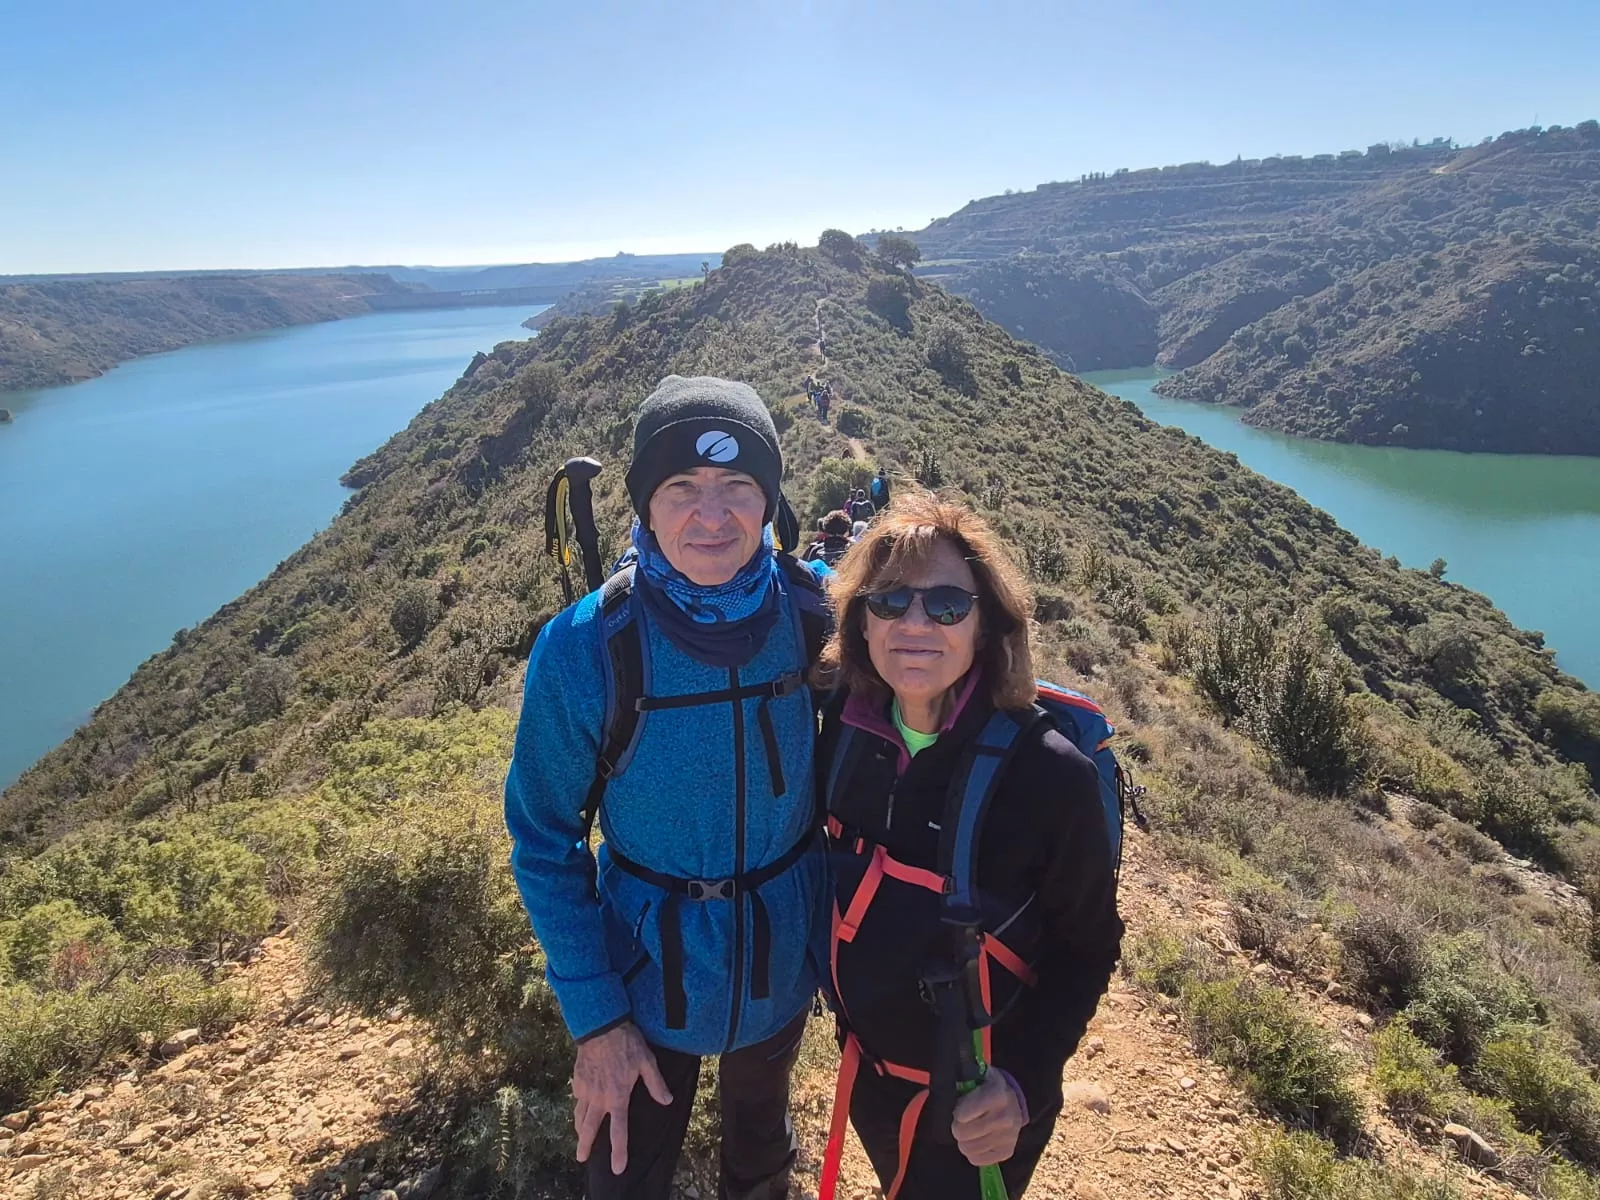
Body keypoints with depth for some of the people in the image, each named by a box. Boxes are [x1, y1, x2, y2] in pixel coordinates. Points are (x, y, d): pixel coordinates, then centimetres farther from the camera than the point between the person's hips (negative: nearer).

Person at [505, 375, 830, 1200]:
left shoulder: (816, 612, -19)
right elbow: (544, 843, -12)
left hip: (785, 959, 2)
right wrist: (593, 1017, -12)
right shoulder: (581, 650, -24)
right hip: (648, 972, -2)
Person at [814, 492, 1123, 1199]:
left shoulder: (1051, 776, -28)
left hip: (977, 1108, -4)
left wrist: (1026, 1083, -25)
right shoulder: (846, 728, -16)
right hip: (866, 1068, 4)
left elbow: (1086, 948, -15)